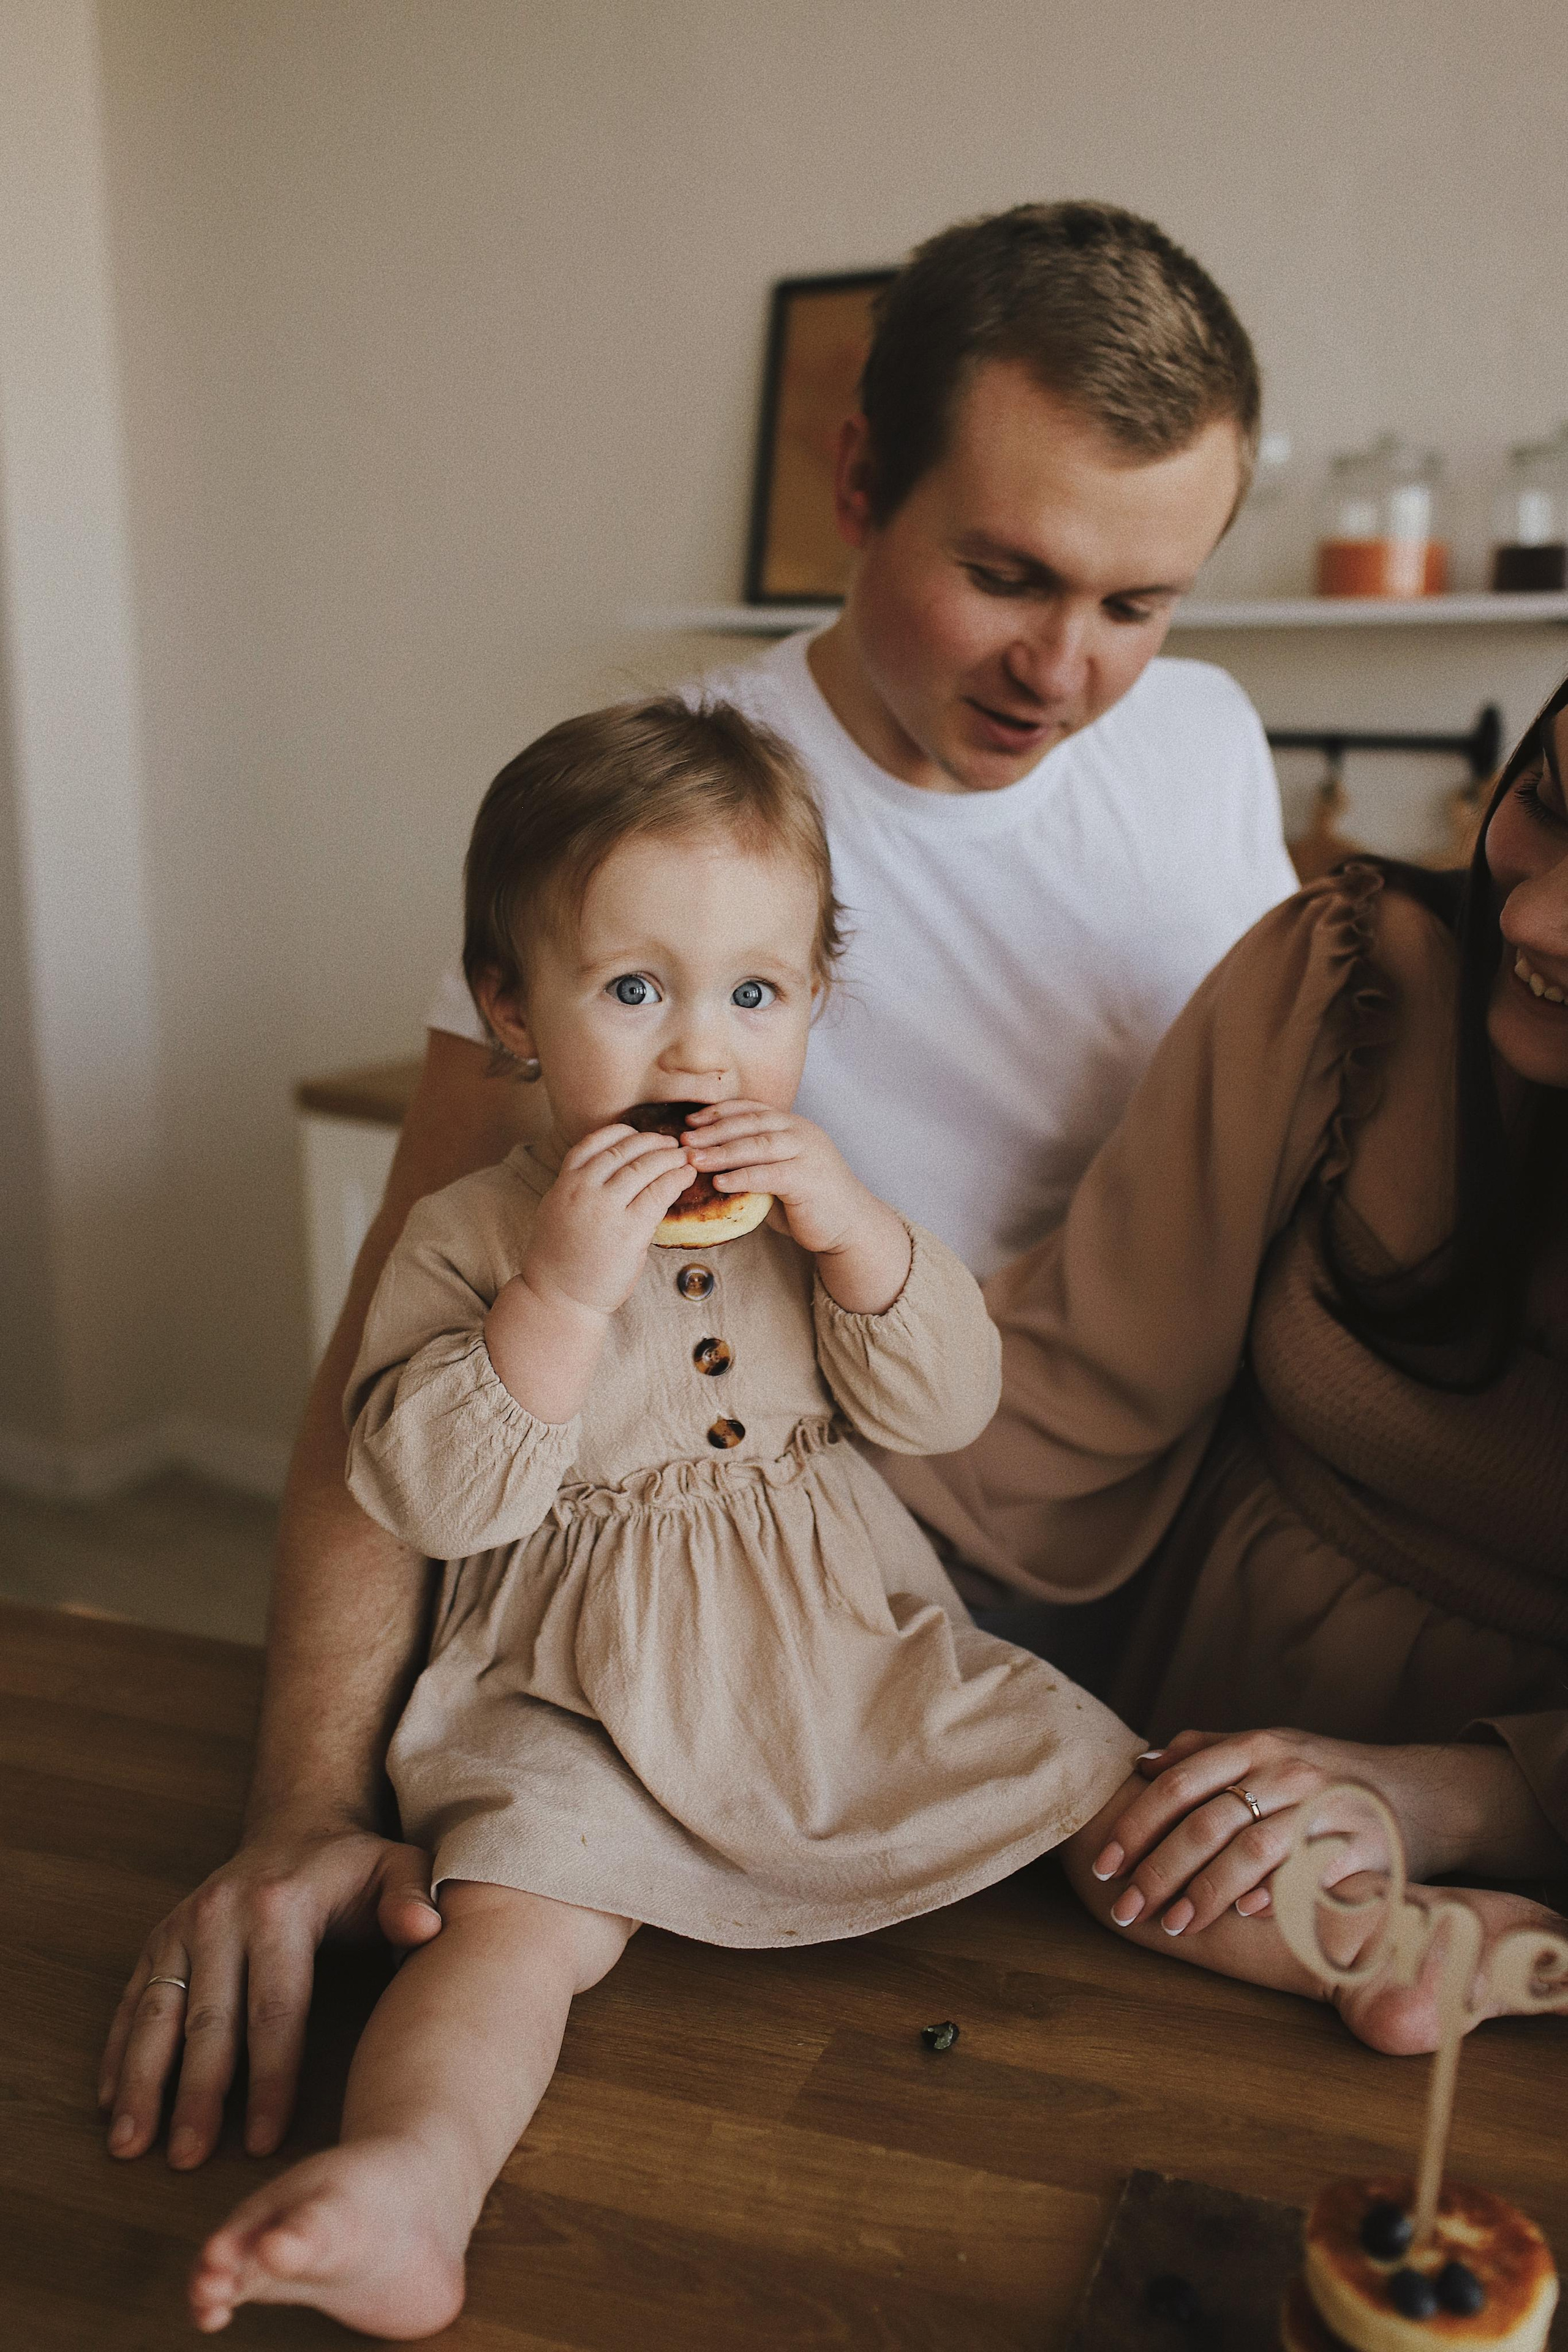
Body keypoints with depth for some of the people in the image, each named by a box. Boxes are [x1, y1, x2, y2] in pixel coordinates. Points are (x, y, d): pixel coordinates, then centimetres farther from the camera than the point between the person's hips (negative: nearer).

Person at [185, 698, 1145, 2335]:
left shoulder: (818, 1199, 3)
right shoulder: (469, 1239, -7)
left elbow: (948, 1408, -3)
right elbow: (427, 1496, -17)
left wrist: (852, 1231, -20)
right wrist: (563, 1291, -30)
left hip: (851, 1654, 4)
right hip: (588, 1698, -3)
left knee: (1096, 1777, -2)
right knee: (515, 1905, -27)